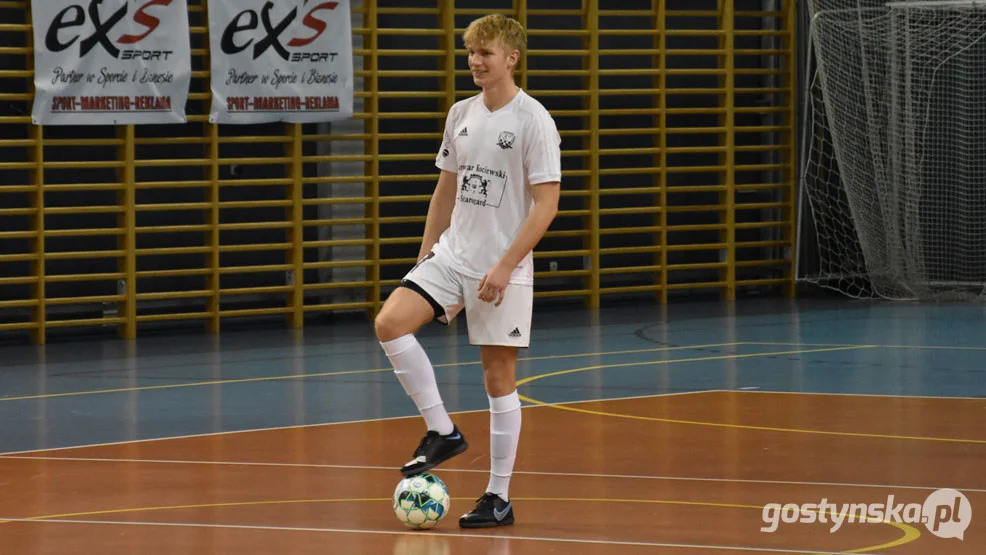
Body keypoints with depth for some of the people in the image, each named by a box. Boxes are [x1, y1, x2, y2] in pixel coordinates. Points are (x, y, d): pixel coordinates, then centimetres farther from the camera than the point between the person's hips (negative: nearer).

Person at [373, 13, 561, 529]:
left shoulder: (533, 120, -10)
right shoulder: (461, 114, 10)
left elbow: (547, 202, -14)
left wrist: (505, 266, -19)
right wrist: (426, 252, 14)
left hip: (503, 270, -6)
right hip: (451, 255, 6)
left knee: (498, 376, -1)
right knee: (390, 323, -15)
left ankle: (499, 497, 8)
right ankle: (441, 431, -2)